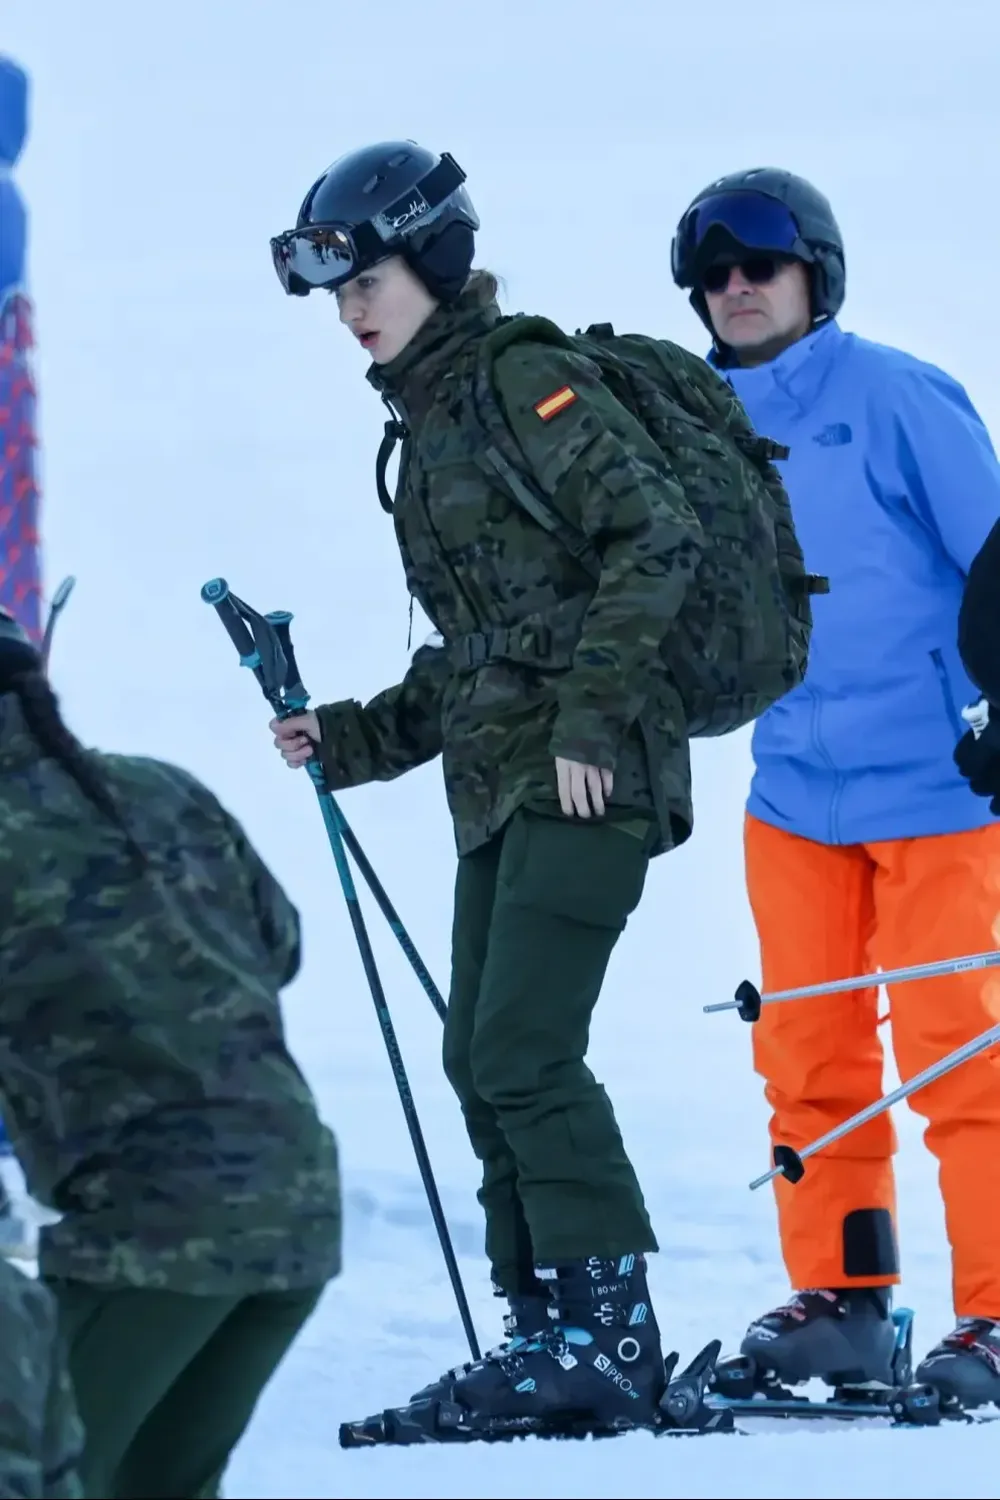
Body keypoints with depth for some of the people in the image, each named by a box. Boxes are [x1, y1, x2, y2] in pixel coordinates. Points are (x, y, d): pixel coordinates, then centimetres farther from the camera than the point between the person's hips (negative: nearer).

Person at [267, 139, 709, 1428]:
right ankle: (547, 1325, 12)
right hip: (498, 780, 10)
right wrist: (355, 740, 16)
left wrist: (592, 713, -21)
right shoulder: (426, 426, 20)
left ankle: (610, 1331, -11)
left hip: (586, 775, -10)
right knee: (481, 1062, 7)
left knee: (523, 1052, -14)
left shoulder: (526, 382, -8)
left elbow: (657, 535, -18)